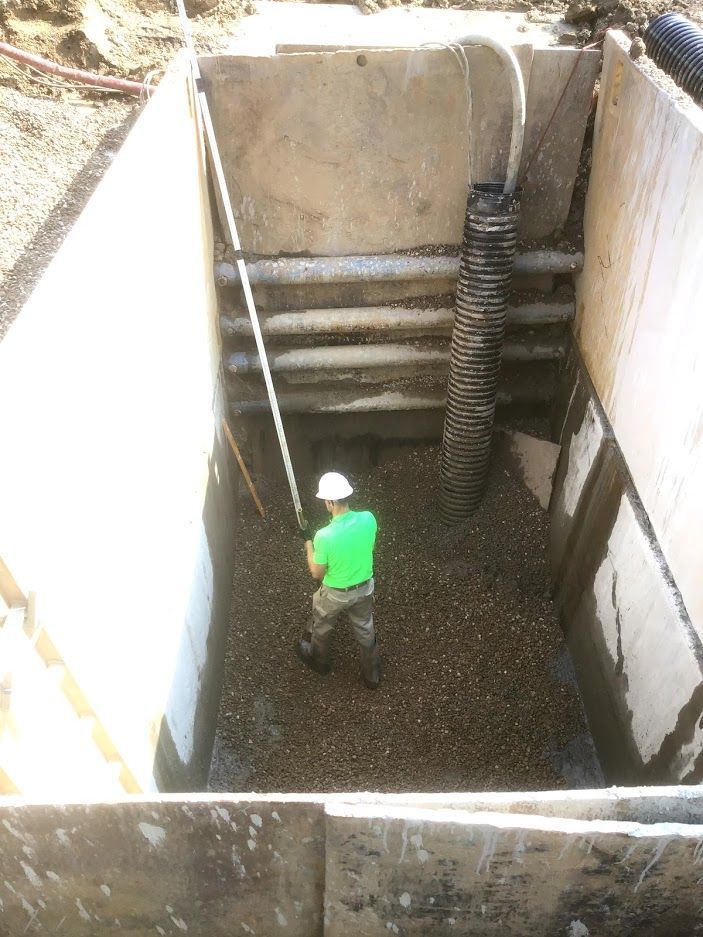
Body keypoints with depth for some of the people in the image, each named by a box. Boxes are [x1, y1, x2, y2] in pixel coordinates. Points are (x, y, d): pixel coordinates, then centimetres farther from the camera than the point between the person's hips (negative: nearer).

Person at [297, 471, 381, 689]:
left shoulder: (324, 536, -35)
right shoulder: (368, 519, -23)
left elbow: (317, 573, -18)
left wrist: (308, 543, -5)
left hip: (335, 594, -3)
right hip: (364, 588, 4)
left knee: (322, 628, 29)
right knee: (365, 630, 28)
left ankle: (319, 661, 57)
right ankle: (372, 675, 49)